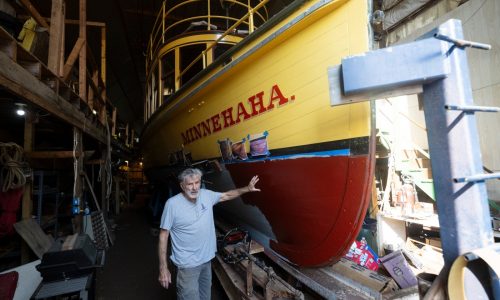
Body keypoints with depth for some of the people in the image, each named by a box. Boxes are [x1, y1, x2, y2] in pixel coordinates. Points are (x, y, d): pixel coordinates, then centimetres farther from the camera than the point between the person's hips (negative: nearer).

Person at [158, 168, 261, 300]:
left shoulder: (206, 195, -4)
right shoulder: (172, 204, -19)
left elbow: (227, 195, 13)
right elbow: (163, 236, -14)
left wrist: (247, 189, 6)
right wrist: (163, 268, -13)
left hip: (206, 259, 6)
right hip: (188, 264, -6)